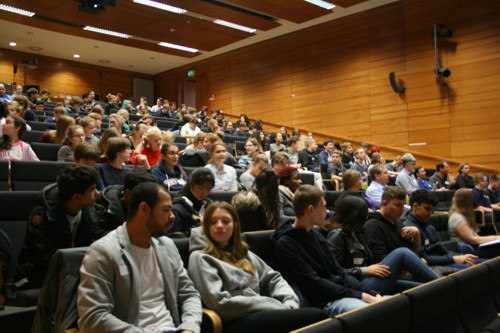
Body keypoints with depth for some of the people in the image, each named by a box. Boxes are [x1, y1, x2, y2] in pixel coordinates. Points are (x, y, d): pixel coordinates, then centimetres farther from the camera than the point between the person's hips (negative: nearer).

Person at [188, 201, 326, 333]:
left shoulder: (244, 253, 24)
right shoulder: (201, 258, 1)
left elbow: (274, 278, 22)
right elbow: (219, 303, -10)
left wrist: (290, 303, -2)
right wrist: (279, 307, -10)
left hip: (263, 314, 7)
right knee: (317, 317, -27)